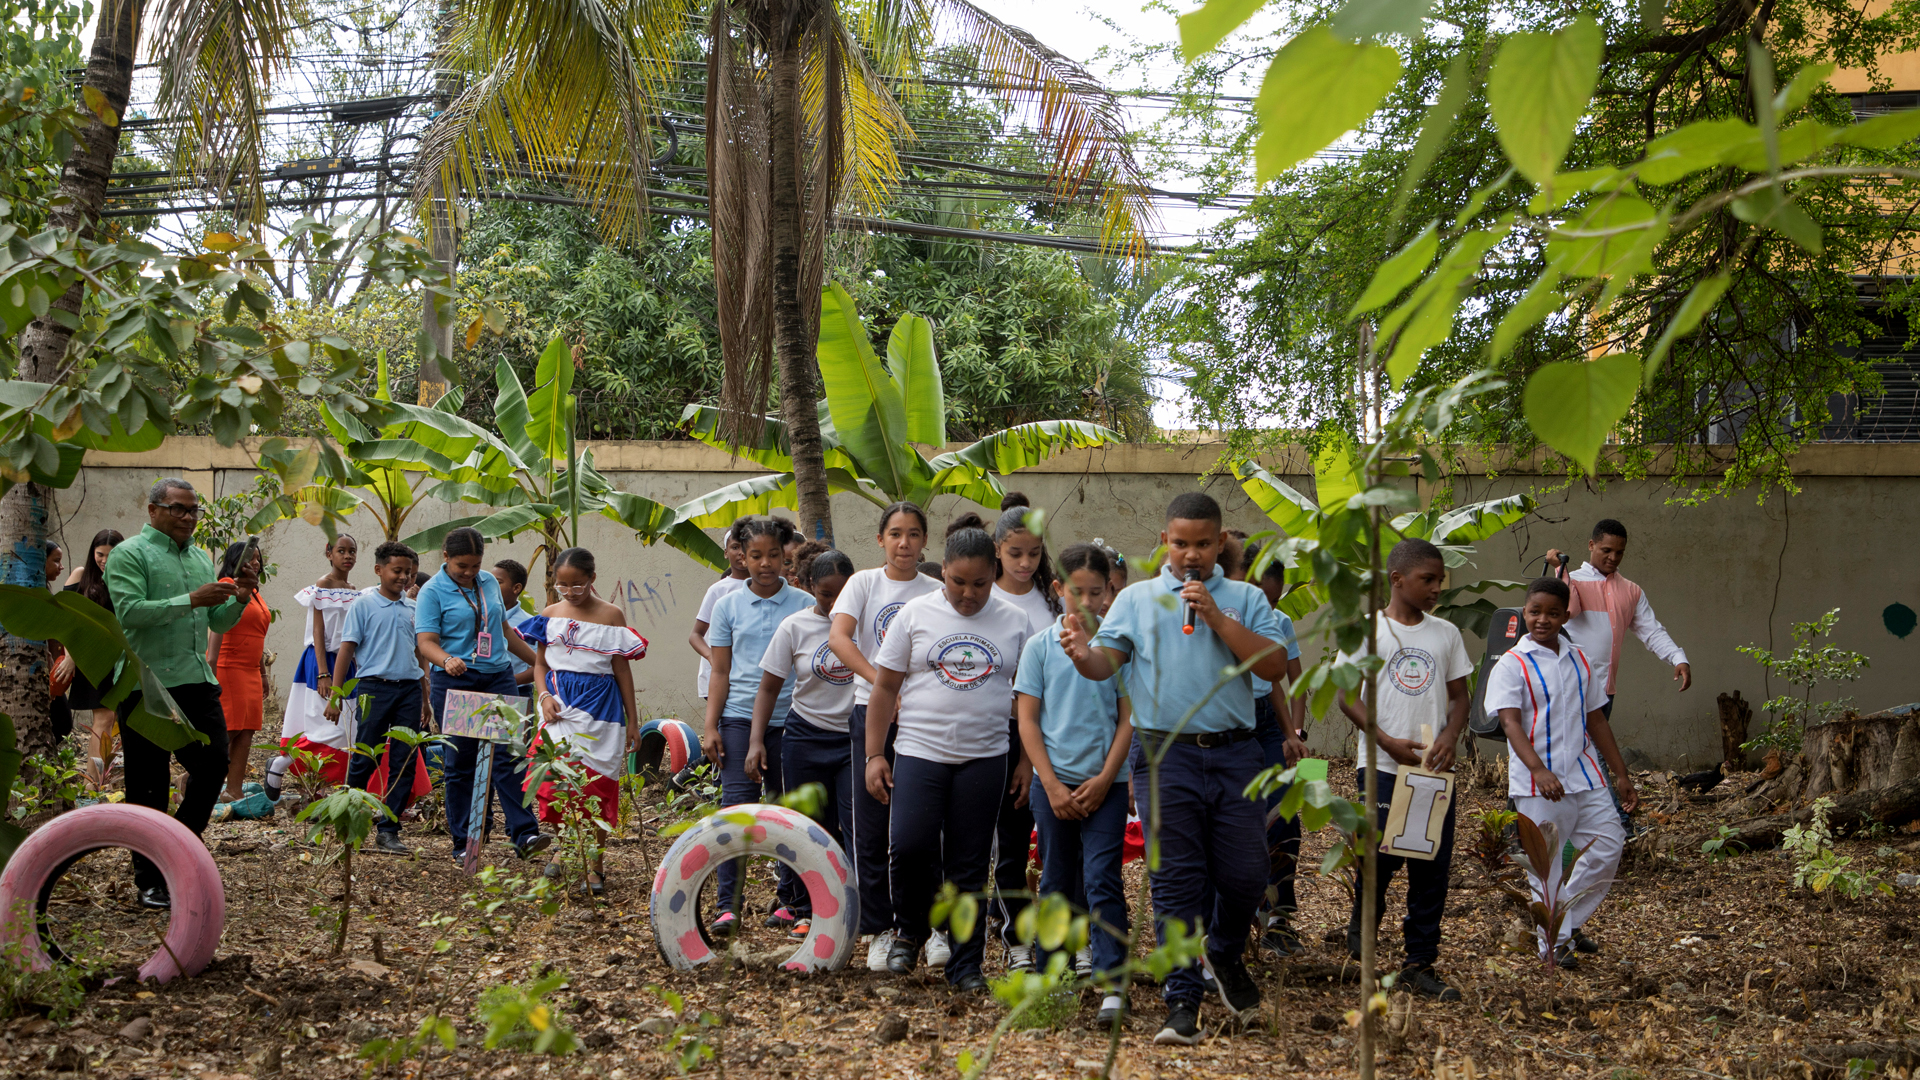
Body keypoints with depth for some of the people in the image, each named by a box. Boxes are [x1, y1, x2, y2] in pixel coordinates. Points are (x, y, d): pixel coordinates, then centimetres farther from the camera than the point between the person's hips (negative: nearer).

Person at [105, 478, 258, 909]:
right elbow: (130, 612, -18)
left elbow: (218, 623, 20)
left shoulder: (201, 558, 17)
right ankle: (150, 880, 9)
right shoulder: (130, 554, -4)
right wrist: (191, 600, -21)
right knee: (148, 786, 1)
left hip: (198, 681, 6)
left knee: (213, 765, 4)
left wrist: (239, 600, 0)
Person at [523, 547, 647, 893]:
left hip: (599, 708, -2)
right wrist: (544, 696, -6)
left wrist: (632, 719, 3)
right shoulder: (550, 615, 8)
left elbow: (622, 670, 2)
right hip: (559, 706, 2)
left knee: (597, 784, -1)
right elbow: (540, 663, 13)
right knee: (555, 777, -11)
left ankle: (595, 864, 9)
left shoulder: (610, 616, 0)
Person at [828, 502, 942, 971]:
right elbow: (838, 637, -11)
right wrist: (880, 680, -23)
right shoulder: (864, 583, 4)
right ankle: (879, 930, 13)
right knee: (871, 828, 2)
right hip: (872, 711, 0)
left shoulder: (936, 593, 6)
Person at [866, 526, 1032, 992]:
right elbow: (884, 688, 4)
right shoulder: (915, 613, 3)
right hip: (919, 751, -1)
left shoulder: (1014, 622, 6)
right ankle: (910, 928, 11)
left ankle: (965, 964, 15)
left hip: (984, 758, 1)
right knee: (909, 846, -16)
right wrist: (874, 755, -1)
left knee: (969, 866, 3)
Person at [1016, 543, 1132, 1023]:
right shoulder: (1040, 646, 2)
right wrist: (1052, 785, -6)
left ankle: (1111, 984, -10)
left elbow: (1129, 718, 1)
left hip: (1106, 784, -1)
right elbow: (1027, 719, 1)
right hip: (1053, 782, 1)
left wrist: (1103, 780, -8)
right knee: (1057, 884, 10)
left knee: (1102, 881, -9)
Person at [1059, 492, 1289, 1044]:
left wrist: (1216, 618, -11)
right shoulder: (1137, 599, 10)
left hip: (1234, 753, 1)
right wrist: (1084, 654, -26)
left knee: (1245, 873, 3)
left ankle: (1225, 955, 34)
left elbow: (1275, 665, -3)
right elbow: (1108, 659, -2)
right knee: (1176, 879, -1)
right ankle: (1182, 1002, 6)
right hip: (1166, 755, -1)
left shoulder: (1245, 599, 10)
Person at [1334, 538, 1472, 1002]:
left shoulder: (1446, 634, 9)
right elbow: (1347, 696, -4)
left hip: (1435, 768, 4)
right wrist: (1388, 742, -15)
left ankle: (1420, 964, 12)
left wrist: (1450, 738, -8)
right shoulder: (1368, 630, -2)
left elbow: (1459, 696, 12)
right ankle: (1359, 934, 25)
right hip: (1383, 767, -3)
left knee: (1432, 866, 3)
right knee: (1379, 858, -4)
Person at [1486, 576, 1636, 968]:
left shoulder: (1580, 661, 12)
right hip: (1537, 784, -5)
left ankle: (1570, 922, 21)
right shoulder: (1512, 665, -6)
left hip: (1584, 776, 6)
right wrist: (1538, 769, -32)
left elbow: (1596, 720, 18)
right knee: (1545, 863, 0)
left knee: (1608, 844, 4)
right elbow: (1510, 722, -17)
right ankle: (1556, 940, 15)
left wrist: (1621, 775, 17)